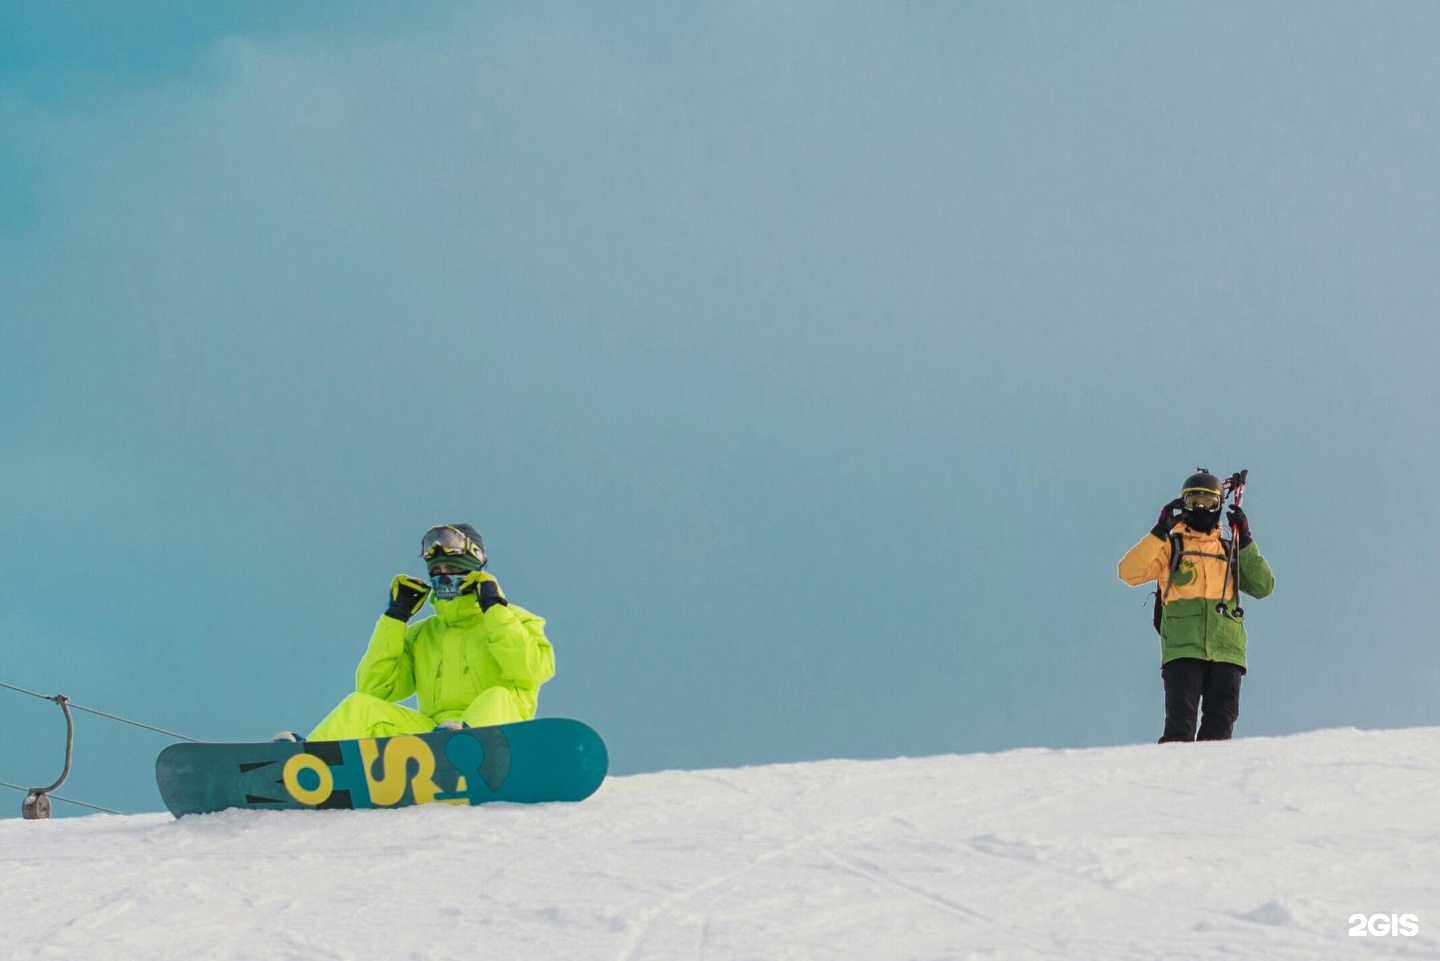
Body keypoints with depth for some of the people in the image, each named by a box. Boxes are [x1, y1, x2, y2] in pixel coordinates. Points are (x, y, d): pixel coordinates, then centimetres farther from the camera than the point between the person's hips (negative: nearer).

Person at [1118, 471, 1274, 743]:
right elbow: (1129, 573, -3)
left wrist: (1245, 540, 6)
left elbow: (1264, 587, 11)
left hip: (1226, 651, 3)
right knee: (1180, 726, -14)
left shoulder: (1230, 551, 22)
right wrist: (1161, 531, -8)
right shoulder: (1170, 546, 12)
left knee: (1219, 729, -3)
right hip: (1183, 649, -3)